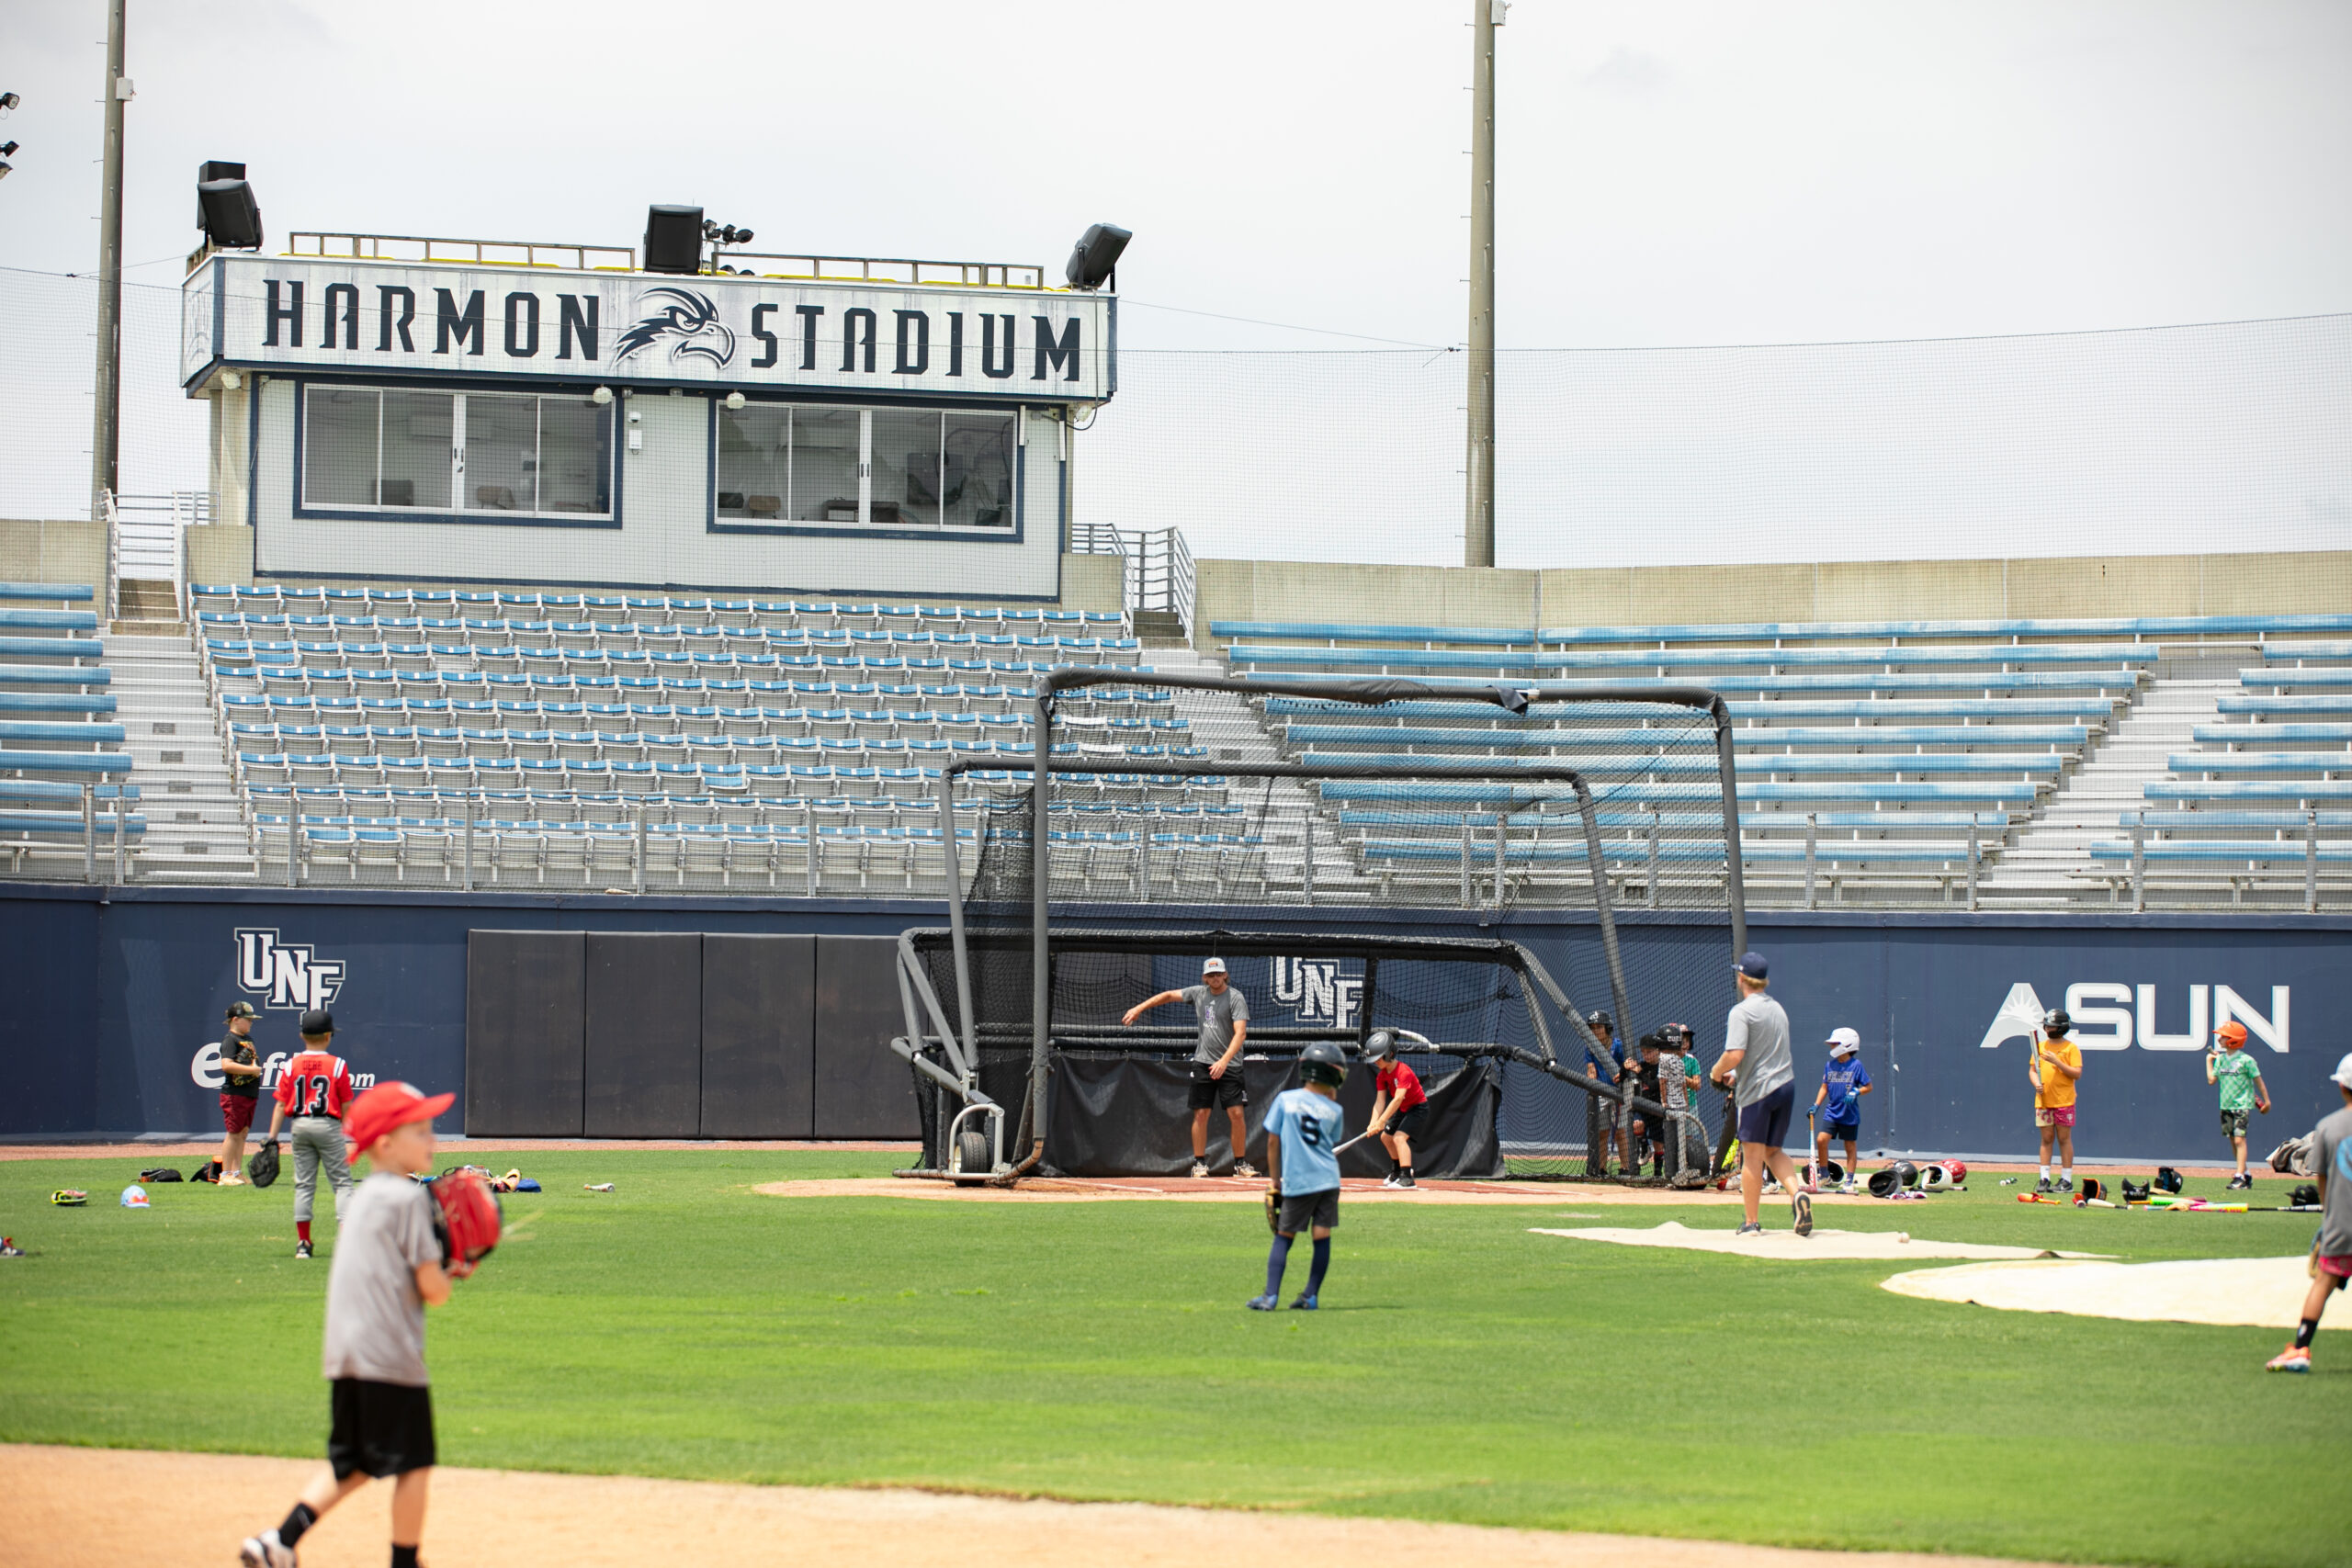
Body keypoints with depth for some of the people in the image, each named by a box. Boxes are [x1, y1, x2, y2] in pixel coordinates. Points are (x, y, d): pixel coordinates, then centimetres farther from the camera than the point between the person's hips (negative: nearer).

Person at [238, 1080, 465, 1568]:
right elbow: (432, 1289, -12)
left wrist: (443, 1272, 15)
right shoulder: (409, 1197, -9)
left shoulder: (362, 1198, 17)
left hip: (344, 1357, 9)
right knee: (413, 1466, 2)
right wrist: (450, 1275, 9)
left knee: (350, 1465, 17)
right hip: (392, 1356, -9)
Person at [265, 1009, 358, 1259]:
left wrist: (272, 1137, 0)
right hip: (328, 1126, -3)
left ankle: (303, 1242, 7)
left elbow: (281, 1105, -1)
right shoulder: (337, 1065, -5)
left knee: (303, 1184, 8)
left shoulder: (291, 1066, 2)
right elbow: (346, 1106, -4)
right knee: (342, 1182, 2)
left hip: (300, 1126, 3)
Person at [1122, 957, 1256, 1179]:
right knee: (1200, 1113, 1)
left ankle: (1241, 1164, 1)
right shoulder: (1199, 993, 6)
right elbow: (1169, 995, 20)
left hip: (1229, 1065, -4)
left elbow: (1240, 1033, -20)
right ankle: (1200, 1163, 9)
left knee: (1236, 1113, -9)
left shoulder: (1236, 998, -11)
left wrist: (1224, 1061, -32)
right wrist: (1138, 1009, 16)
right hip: (1203, 1061, 4)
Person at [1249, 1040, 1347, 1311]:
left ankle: (1271, 1296, -3)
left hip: (1297, 1183, -1)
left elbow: (1273, 1142, 1)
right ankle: (1311, 1296, 6)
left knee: (1283, 1237, 5)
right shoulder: (1333, 1110, 2)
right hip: (1328, 1180, 1)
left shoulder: (1285, 1099, -1)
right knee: (1322, 1237, 6)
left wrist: (1274, 1180, 9)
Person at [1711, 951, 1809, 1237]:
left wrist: (1717, 1071, -2)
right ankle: (1797, 1192, -8)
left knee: (1753, 1155, 0)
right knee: (1773, 1151, 17)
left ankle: (1751, 1222, 4)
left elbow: (1734, 1055, -21)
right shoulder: (1777, 1008, 15)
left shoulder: (1742, 1011, -12)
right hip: (1786, 1085, 7)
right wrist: (1737, 1075, 24)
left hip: (1758, 1090, -7)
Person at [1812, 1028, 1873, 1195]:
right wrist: (1816, 1105, 2)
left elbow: (1868, 1087, -4)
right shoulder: (1830, 1065, 6)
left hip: (1849, 1113, -4)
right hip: (1832, 1111, 4)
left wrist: (1856, 1093, -22)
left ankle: (1849, 1181, 12)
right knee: (1821, 1139, -9)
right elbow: (1824, 1087, 12)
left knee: (1850, 1146, 4)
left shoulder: (1856, 1065, -8)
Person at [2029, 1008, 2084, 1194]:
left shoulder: (2071, 1048, -3)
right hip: (2043, 1100, 4)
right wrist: (2036, 1083, -4)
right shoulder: (2040, 1046, 12)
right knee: (2046, 1138, 5)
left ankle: (2066, 1179, 3)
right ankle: (2044, 1178, 5)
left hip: (2064, 1101, -4)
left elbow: (2077, 1073, -10)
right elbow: (2032, 1070, 15)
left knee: (2064, 1138, -1)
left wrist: (2057, 1062, -18)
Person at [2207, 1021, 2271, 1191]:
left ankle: (2240, 1177, -18)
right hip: (2226, 1105, 7)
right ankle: (2245, 1175, 20)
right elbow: (2212, 1079, 7)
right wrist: (2209, 1060, 11)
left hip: (2242, 1105, -7)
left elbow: (2258, 1080, -4)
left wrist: (2266, 1101, 1)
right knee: (2233, 1141, 10)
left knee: (2239, 1139, -14)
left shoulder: (2246, 1060, -10)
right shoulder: (2221, 1058, 7)